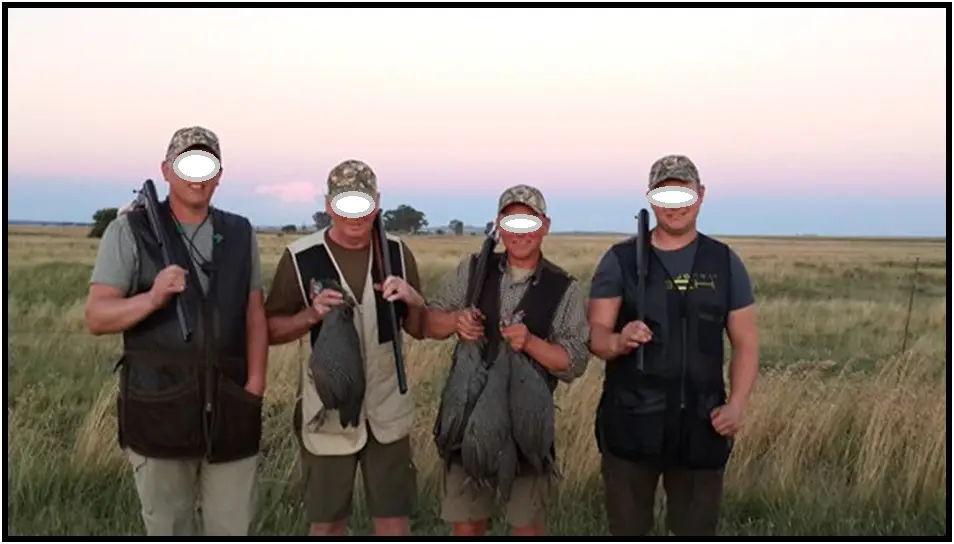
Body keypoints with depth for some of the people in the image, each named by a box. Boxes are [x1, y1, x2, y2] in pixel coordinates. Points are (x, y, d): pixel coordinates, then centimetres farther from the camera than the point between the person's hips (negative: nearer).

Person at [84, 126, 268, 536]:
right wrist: (152, 298, -27)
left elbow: (255, 315, 8)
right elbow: (96, 317, -8)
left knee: (234, 526, 10)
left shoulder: (240, 233, 9)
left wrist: (255, 385, -3)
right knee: (167, 526, 10)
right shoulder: (130, 230, -2)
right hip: (159, 405, -2)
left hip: (229, 405, 3)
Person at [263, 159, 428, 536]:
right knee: (326, 521, 13)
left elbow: (419, 330, 8)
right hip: (328, 412, -2)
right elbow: (271, 330, -3)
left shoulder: (396, 252, 0)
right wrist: (312, 314, -21)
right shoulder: (301, 257, -9)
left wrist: (413, 300, -14)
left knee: (394, 517, 10)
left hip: (386, 410, 2)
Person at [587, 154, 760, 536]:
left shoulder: (725, 262, 6)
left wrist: (737, 404, -9)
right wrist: (618, 341, -27)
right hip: (631, 420, -1)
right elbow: (596, 333, -4)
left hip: (701, 423, 2)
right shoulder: (621, 260, 1)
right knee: (627, 526, 9)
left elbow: (745, 341, 6)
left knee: (696, 526, 12)